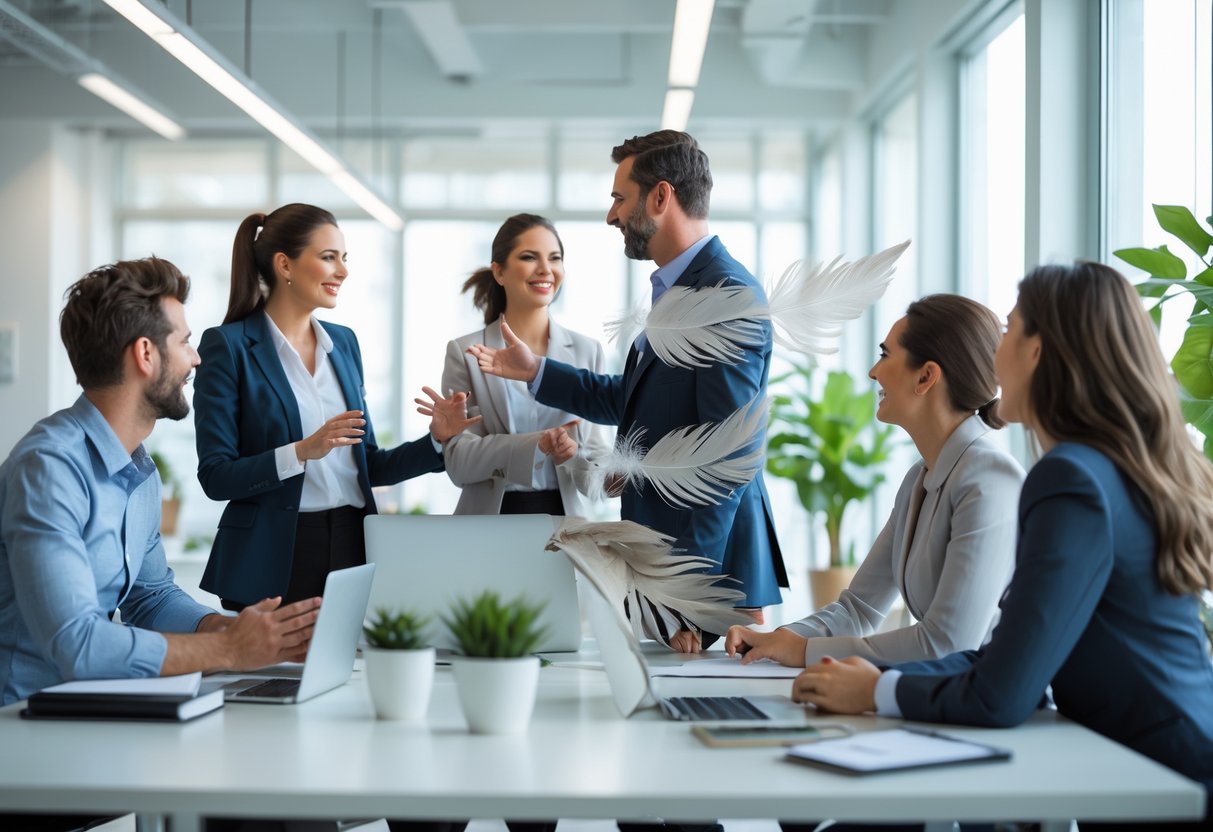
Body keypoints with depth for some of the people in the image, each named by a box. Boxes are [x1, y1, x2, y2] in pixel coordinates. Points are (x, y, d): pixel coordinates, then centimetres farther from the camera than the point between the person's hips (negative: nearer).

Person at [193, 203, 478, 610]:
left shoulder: (343, 342, 12)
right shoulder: (228, 346, -6)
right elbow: (215, 476, -12)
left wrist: (436, 439, -1)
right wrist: (303, 452, -23)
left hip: (352, 546, 5)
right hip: (273, 562, -5)